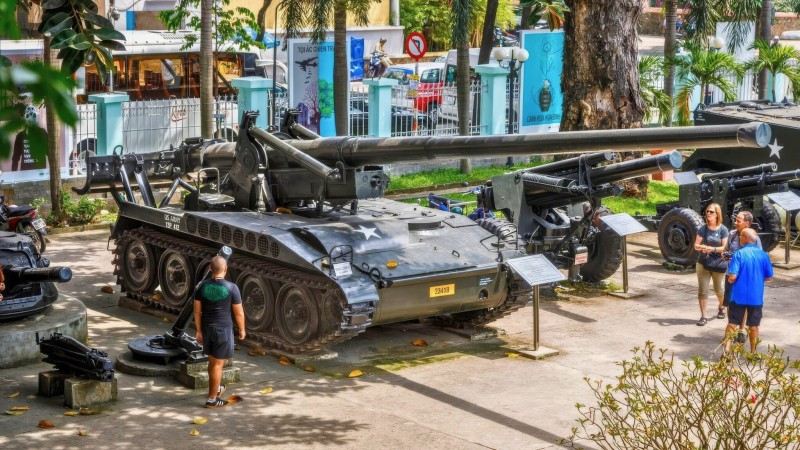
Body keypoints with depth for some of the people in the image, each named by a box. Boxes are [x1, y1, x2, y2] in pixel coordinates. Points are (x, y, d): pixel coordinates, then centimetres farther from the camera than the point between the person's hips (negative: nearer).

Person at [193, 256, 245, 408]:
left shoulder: (201, 286, -5)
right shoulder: (231, 288, -15)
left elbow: (197, 311, 1)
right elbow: (239, 313, -8)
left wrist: (199, 331, 11)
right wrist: (242, 330, 7)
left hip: (206, 328, 5)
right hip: (223, 329, -5)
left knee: (212, 360, 23)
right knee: (218, 364, 3)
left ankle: (215, 389, 41)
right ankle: (212, 399, 7)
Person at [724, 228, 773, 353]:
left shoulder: (739, 254, -13)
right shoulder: (763, 255, -3)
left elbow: (732, 277, -19)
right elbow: (769, 277, 4)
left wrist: (729, 279, 3)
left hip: (739, 296, -2)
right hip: (756, 297, 2)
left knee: (732, 323, 8)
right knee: (753, 325, 14)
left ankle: (727, 350, 1)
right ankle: (753, 352, 20)